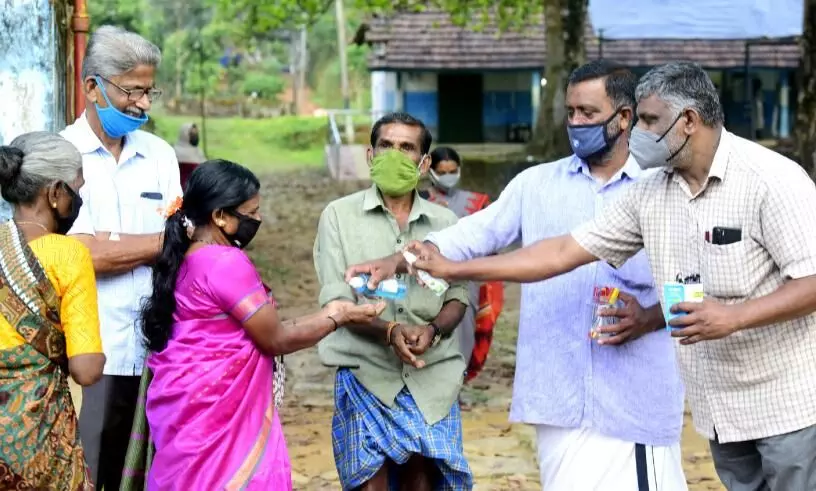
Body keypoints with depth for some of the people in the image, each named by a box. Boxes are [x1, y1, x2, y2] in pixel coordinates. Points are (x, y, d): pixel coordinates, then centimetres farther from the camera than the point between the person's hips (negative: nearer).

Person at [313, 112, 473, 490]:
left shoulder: (445, 222, 9)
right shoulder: (339, 215, 1)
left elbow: (458, 296, 9)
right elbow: (336, 302, -4)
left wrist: (432, 330, -14)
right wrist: (388, 331, -21)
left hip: (432, 374, 2)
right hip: (366, 373, -2)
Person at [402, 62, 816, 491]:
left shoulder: (771, 179, -15)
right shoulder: (650, 193, 5)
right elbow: (564, 252, 7)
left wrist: (734, 317, -29)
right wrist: (453, 269, 5)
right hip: (720, 409, 6)